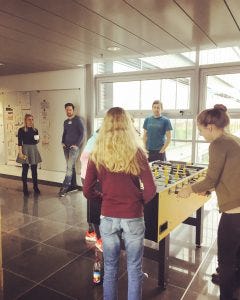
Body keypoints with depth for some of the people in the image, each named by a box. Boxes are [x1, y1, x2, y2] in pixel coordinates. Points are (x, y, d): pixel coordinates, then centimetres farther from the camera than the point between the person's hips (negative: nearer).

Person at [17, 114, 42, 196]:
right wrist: (20, 153, -14)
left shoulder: (35, 130, 9)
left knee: (34, 169, 7)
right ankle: (25, 188, 9)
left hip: (34, 149, 4)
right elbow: (19, 142, -7)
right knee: (25, 169, 0)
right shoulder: (21, 130, -4)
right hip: (25, 149, -4)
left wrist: (37, 139, -6)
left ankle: (35, 187, 17)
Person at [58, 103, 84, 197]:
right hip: (66, 147, 6)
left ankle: (64, 187, -12)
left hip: (74, 147, -6)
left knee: (70, 167, -11)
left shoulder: (77, 120, -4)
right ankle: (73, 185, 19)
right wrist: (63, 142, 6)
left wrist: (77, 145, -13)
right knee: (71, 167, 11)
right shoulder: (65, 122, 15)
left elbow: (82, 133, -8)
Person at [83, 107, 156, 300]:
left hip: (108, 218, 2)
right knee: (134, 269, 16)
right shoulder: (136, 153, -11)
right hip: (133, 218, -1)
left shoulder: (97, 155, -7)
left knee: (110, 268, 20)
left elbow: (88, 192, -4)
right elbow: (150, 190, -12)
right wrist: (139, 202, 7)